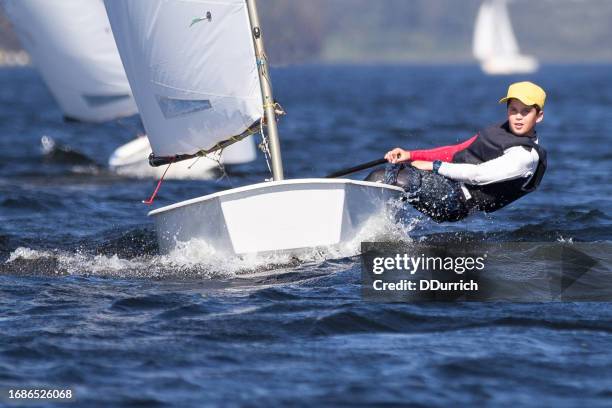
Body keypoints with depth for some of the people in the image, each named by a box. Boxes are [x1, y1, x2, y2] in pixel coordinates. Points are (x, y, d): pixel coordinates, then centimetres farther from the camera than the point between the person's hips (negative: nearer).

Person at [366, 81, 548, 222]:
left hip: (458, 200, -9)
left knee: (402, 179, -31)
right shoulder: (498, 132, 18)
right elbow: (457, 151, 16)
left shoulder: (527, 156, -10)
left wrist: (433, 166, -13)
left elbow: (479, 175, -18)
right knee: (379, 177, -4)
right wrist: (411, 155, 5)